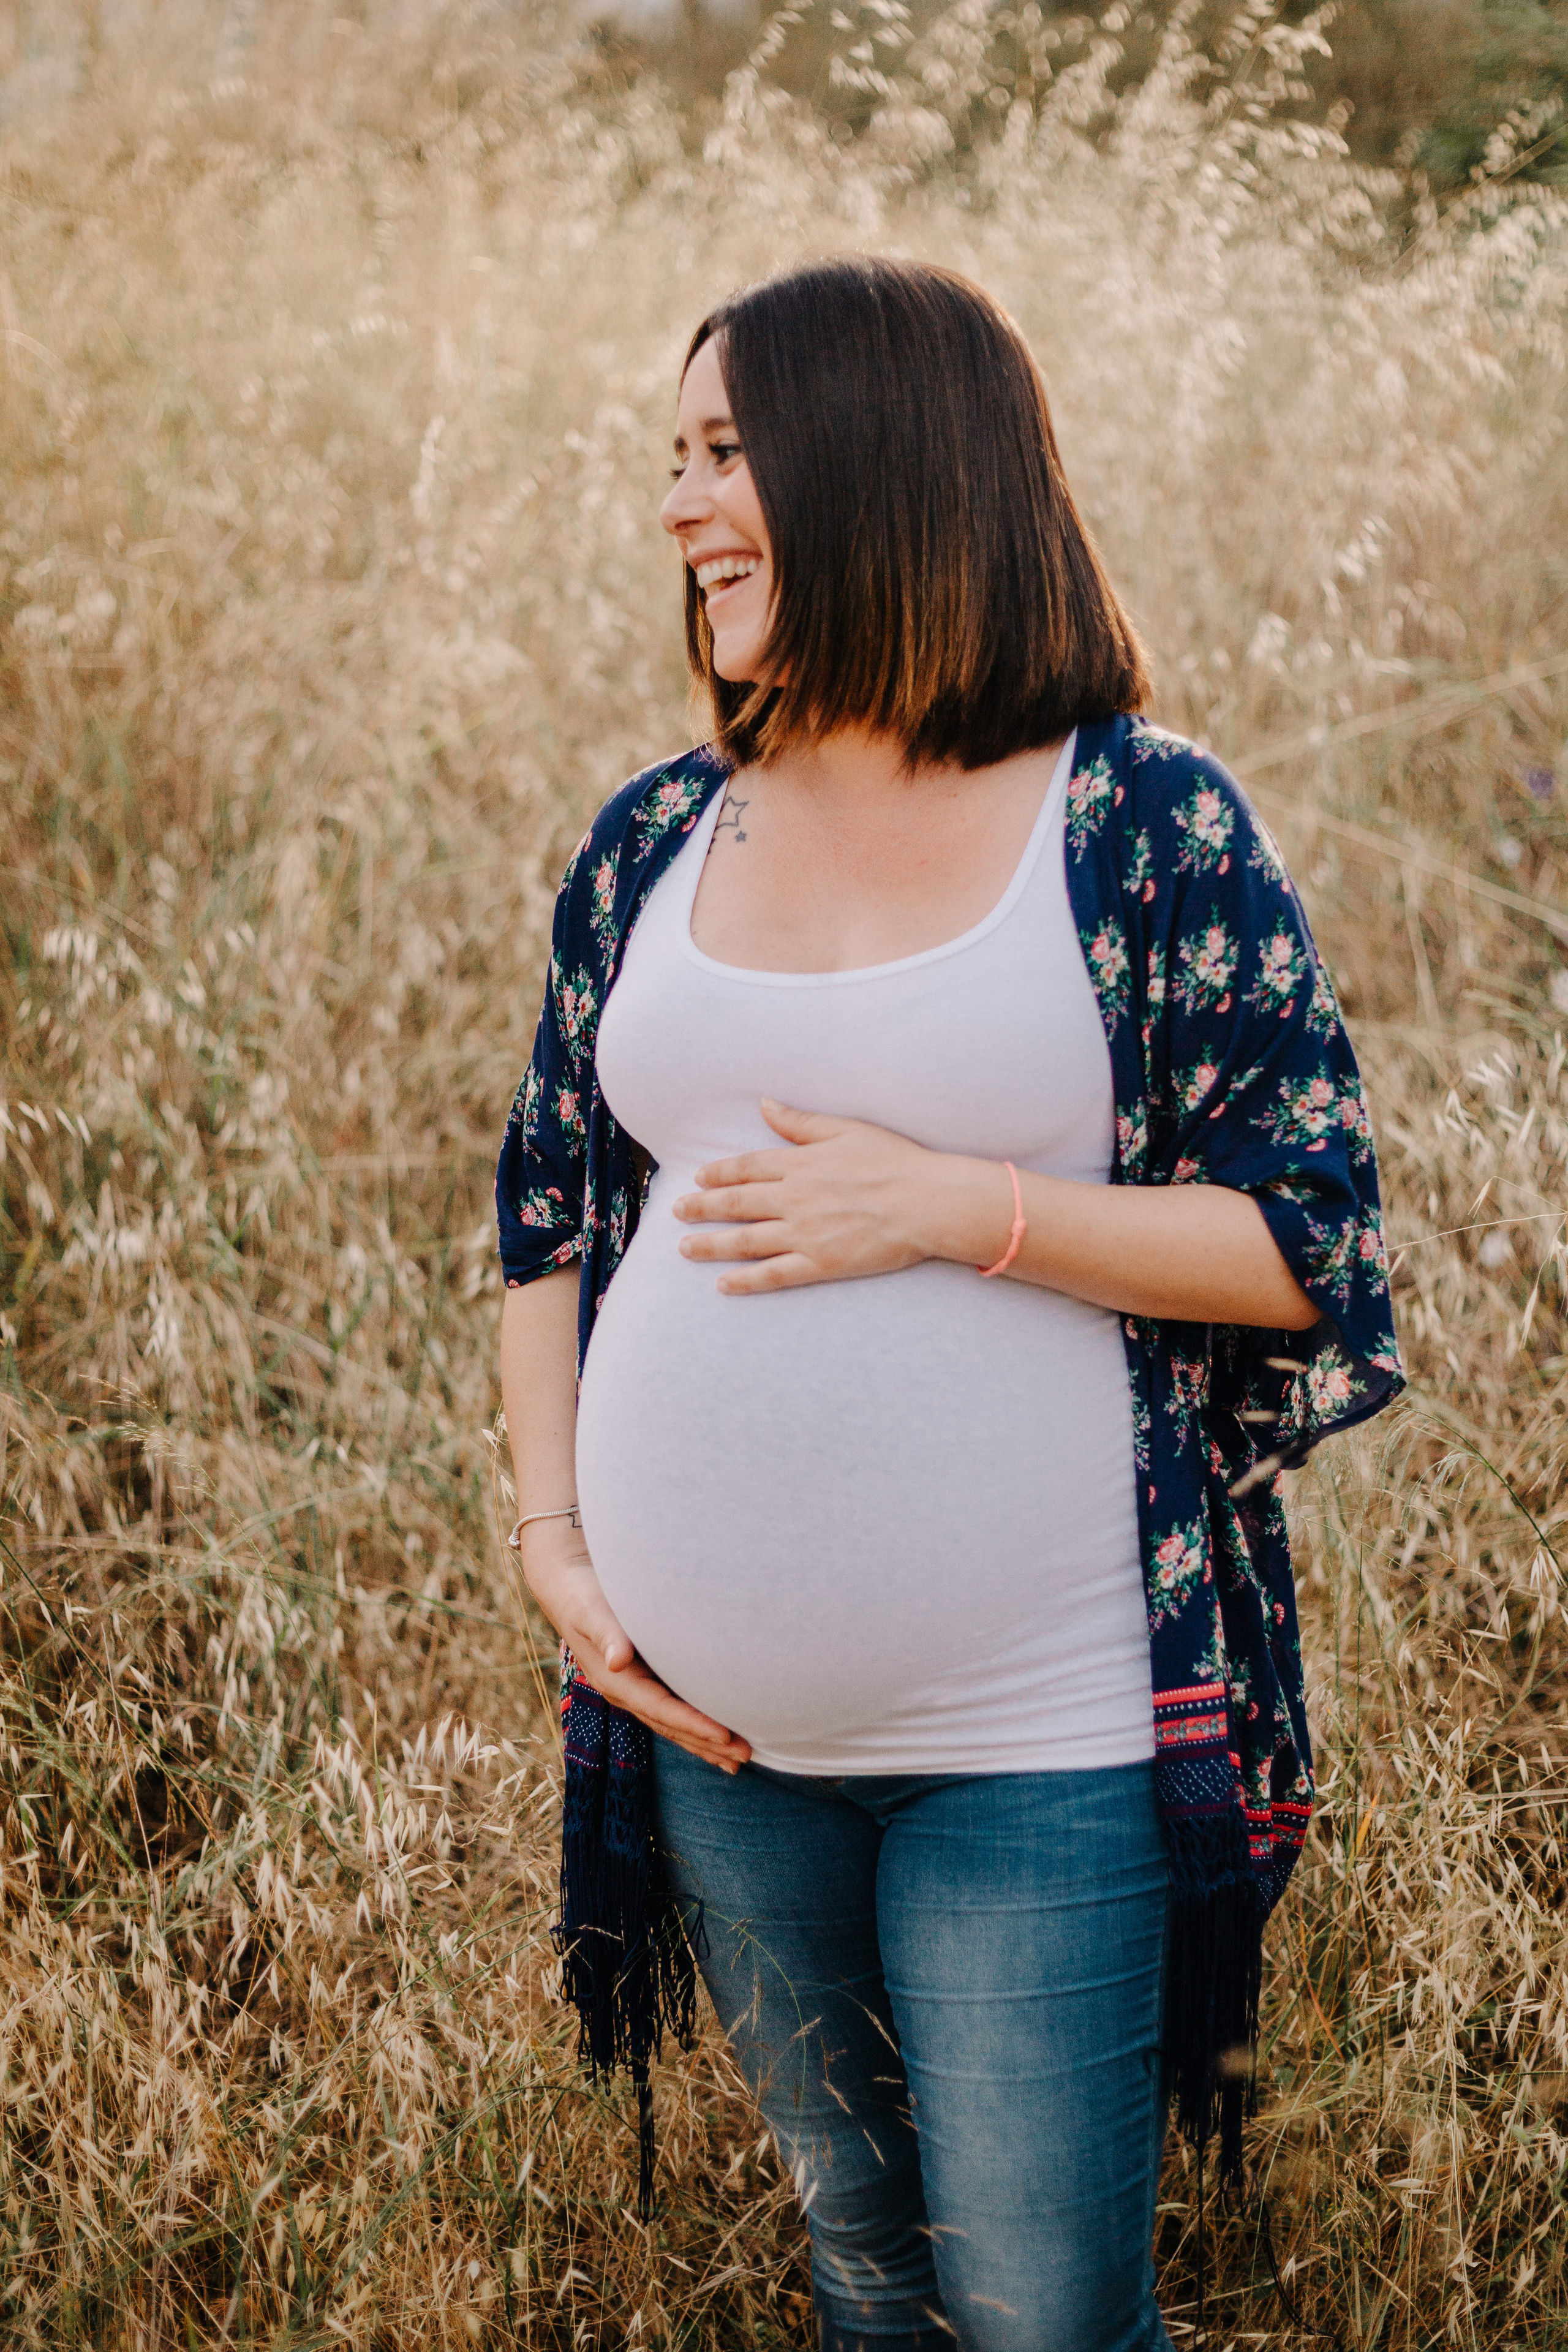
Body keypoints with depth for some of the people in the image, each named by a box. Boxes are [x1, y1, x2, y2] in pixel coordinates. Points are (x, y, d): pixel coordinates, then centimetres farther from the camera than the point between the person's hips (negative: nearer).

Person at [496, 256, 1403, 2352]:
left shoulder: (1147, 828, -9)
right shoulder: (654, 844, 4)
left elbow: (1314, 1242, -10)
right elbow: (548, 1214, 13)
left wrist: (958, 1205, -20)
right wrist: (553, 1533, 1)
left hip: (1040, 1742, -4)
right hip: (720, 1730, 5)